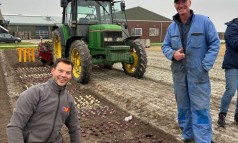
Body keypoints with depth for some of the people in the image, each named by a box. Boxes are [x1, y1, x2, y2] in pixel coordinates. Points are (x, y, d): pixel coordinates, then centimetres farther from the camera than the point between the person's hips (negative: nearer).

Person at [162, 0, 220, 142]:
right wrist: (173, 54, -10)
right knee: (183, 107, 15)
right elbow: (165, 46, 12)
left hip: (198, 74, -4)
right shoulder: (172, 27, 7)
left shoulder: (204, 21, -6)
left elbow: (215, 44, -5)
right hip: (178, 74, 5)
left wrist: (205, 65, -15)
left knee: (200, 108, -3)